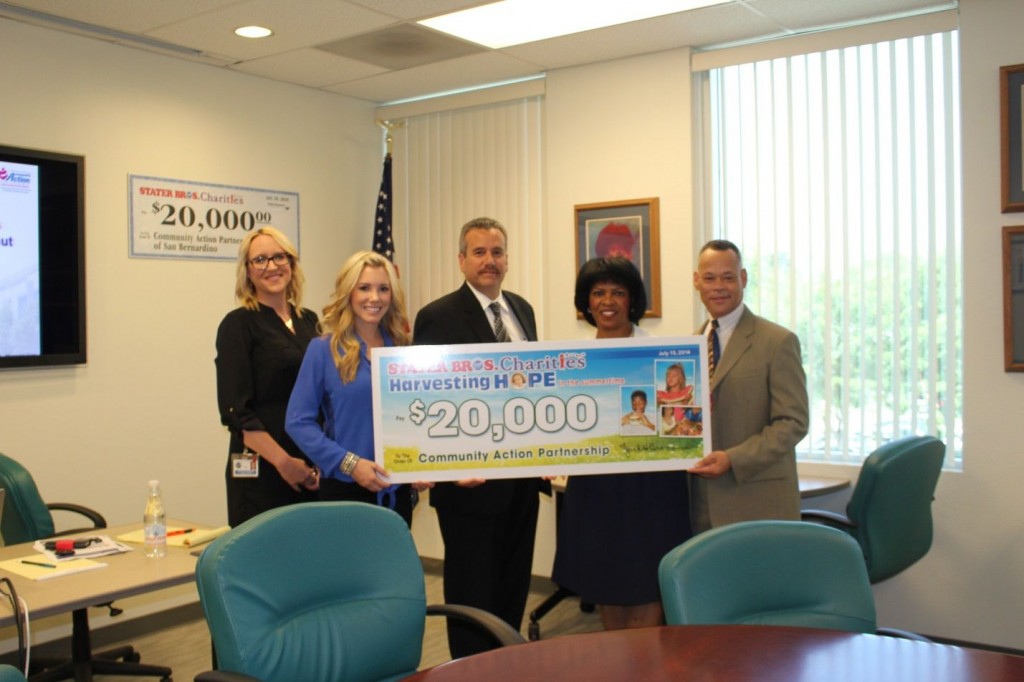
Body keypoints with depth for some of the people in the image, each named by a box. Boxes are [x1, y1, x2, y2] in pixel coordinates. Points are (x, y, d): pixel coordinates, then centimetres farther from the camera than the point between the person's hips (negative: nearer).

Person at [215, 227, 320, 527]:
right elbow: (235, 410, -11)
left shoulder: (308, 321, 12)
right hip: (261, 469, -5)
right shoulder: (239, 324, -5)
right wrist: (284, 462, -15)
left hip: (312, 472, 5)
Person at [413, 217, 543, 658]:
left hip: (521, 478, 7)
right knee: (472, 590, 6)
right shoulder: (438, 317, -11)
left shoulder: (521, 309, 10)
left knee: (514, 588, 17)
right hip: (473, 479, -7)